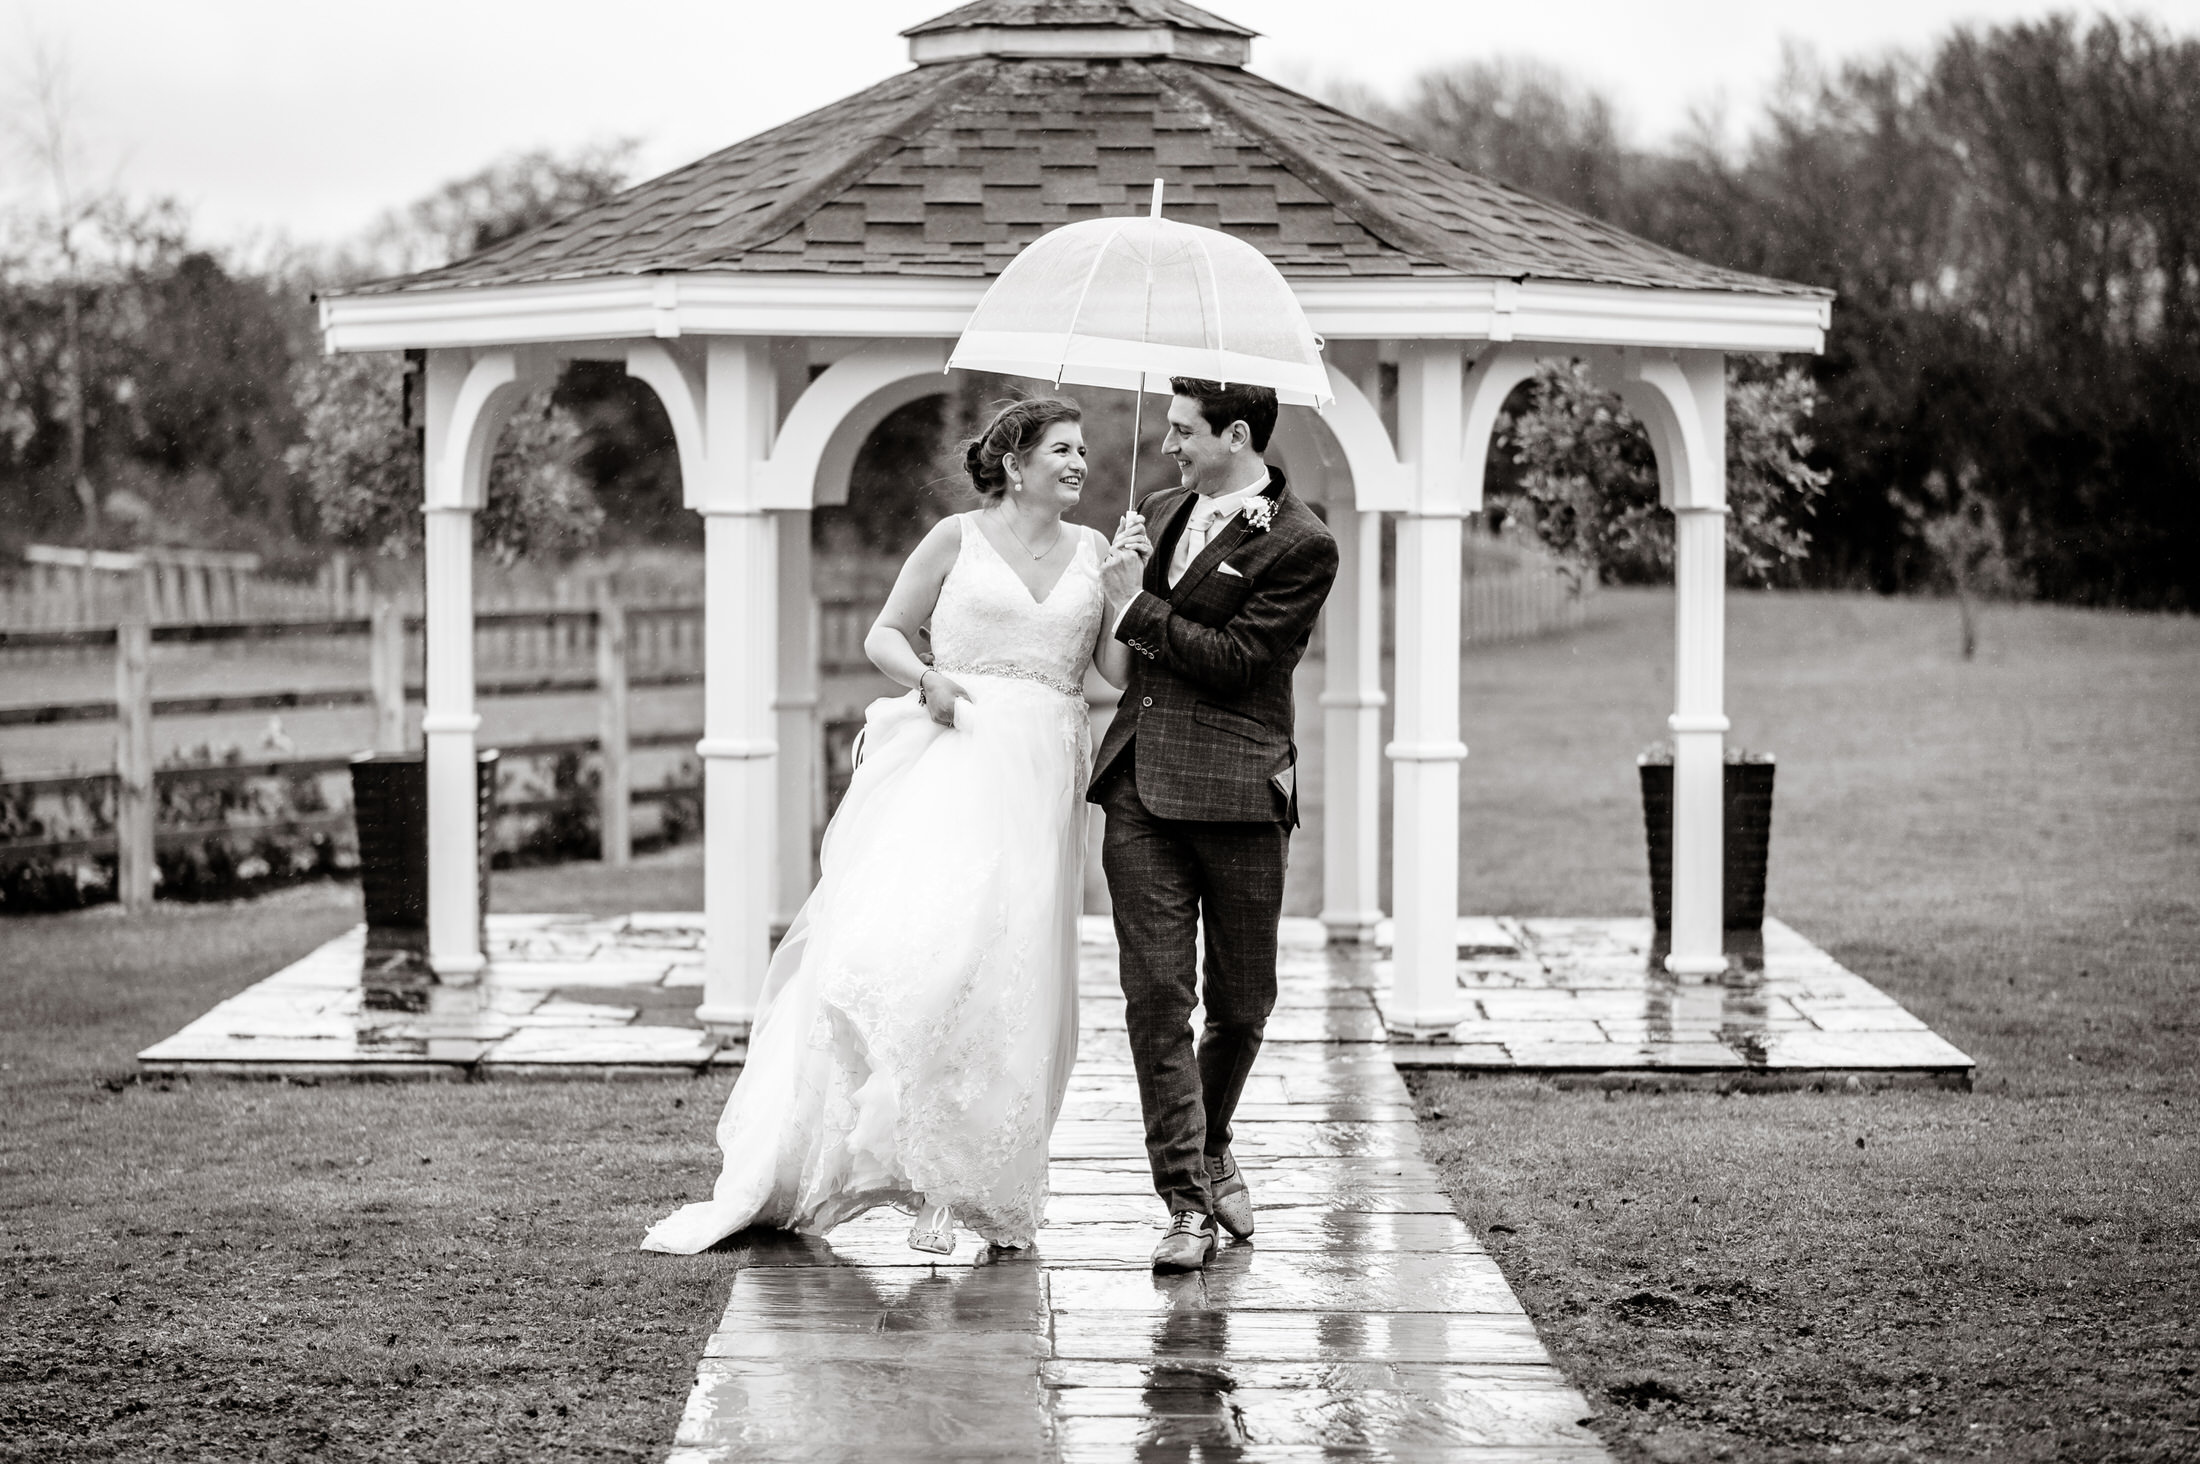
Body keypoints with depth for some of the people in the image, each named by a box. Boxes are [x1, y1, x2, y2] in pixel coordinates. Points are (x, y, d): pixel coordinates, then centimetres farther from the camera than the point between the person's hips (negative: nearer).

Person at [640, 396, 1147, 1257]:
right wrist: (925, 677, -8)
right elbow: (883, 635, 11)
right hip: (951, 750, -3)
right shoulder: (957, 539, 7)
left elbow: (1120, 671, 8)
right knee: (909, 936, -19)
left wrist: (1133, 587, -4)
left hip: (1042, 778, 3)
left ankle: (971, 1182, 6)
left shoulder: (1093, 552, 14)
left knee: (1007, 977, -2)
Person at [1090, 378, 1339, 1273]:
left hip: (1237, 792, -4)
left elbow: (1235, 659, -13)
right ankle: (1187, 1205, -4)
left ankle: (1210, 1147, 34)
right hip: (1140, 787, 4)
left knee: (1241, 1005, 7)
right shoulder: (1162, 511, 16)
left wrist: (1138, 609, -8)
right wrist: (1118, 571, 11)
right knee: (1156, 996, -5)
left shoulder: (1301, 545, -6)